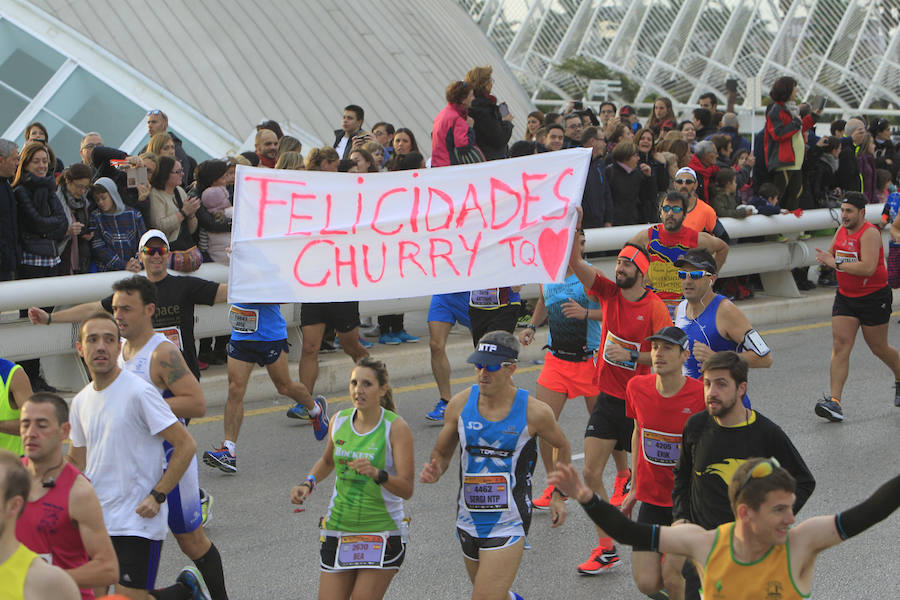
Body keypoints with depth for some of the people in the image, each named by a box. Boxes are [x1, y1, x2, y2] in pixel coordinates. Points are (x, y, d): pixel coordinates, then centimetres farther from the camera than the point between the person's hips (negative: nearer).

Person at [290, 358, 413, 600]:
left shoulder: (396, 428, -11)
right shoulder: (339, 421, 3)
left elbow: (406, 489, -18)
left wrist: (376, 473, -35)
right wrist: (308, 484, 6)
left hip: (383, 533, -4)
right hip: (338, 529, 4)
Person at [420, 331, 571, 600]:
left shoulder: (534, 412, -13)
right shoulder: (460, 404, -5)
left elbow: (562, 446, 7)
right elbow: (442, 452, 8)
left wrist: (558, 496, 7)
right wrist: (434, 471, -14)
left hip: (508, 525, -5)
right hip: (468, 522, 5)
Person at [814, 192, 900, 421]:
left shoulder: (870, 233, -18)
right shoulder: (841, 230, 6)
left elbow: (869, 267, -30)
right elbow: (831, 255, 22)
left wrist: (836, 263, -27)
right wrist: (826, 258, -3)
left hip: (874, 298, -6)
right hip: (845, 297, 6)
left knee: (879, 348, 8)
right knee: (840, 345, -8)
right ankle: (835, 402, -14)